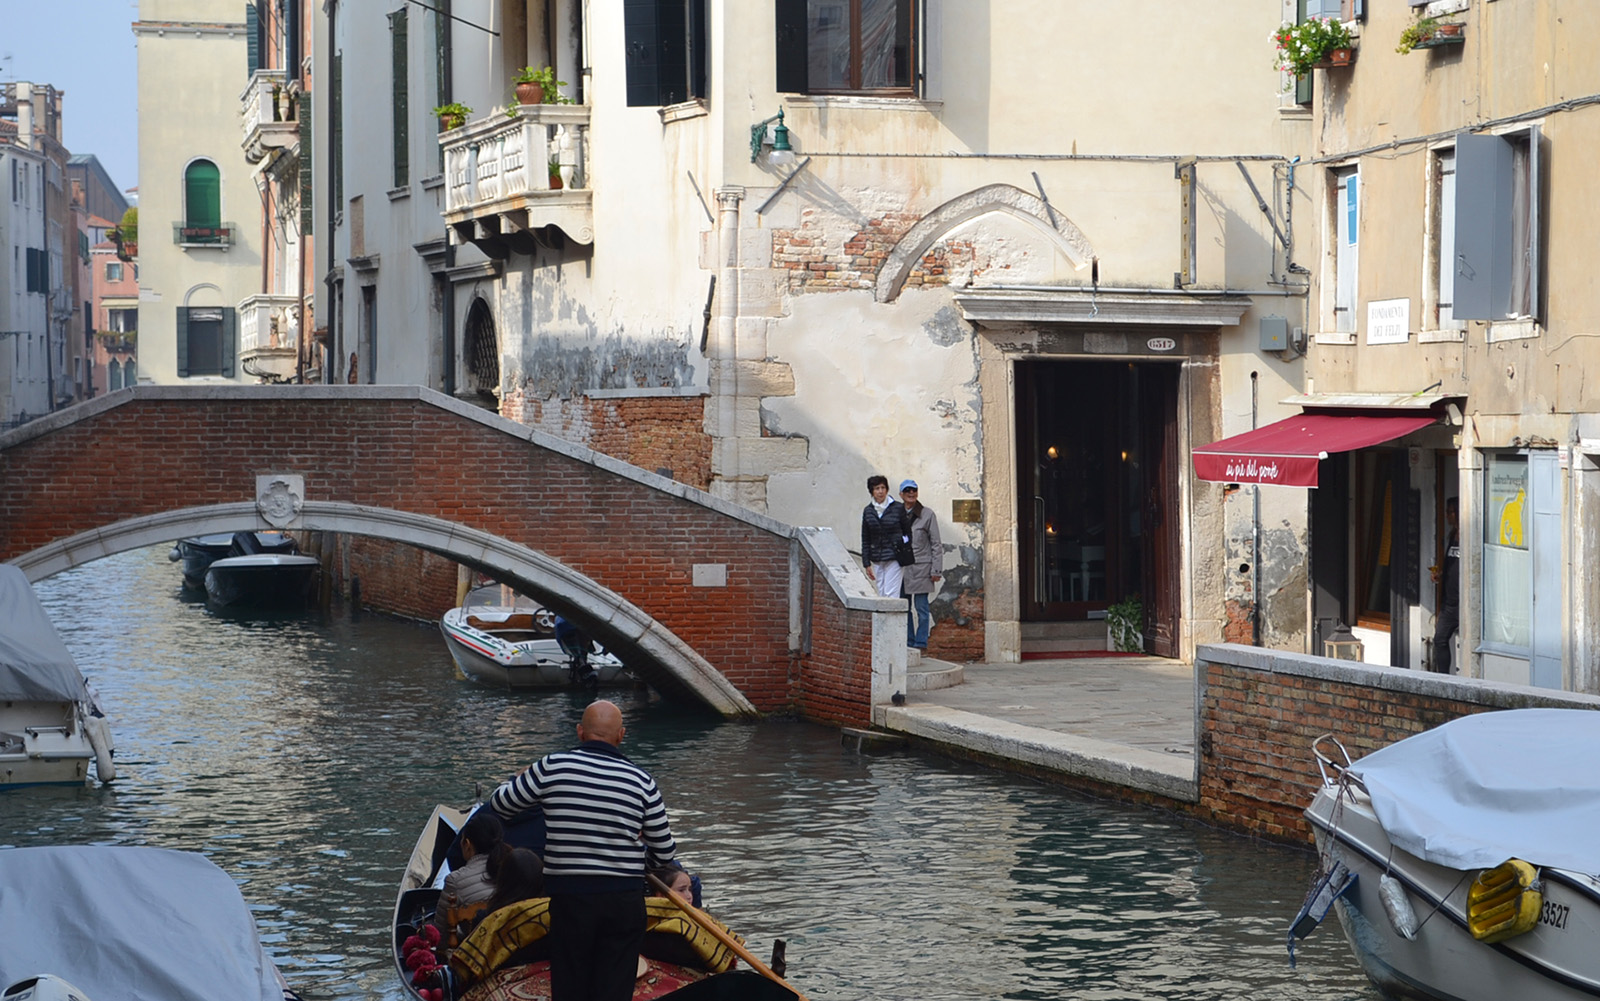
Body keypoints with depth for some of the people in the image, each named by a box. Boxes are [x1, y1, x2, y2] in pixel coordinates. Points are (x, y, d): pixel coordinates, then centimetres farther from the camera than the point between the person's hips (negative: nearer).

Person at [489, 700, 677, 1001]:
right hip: (625, 901, 1)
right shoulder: (641, 780, 0)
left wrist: (519, 777, 30)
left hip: (570, 899, -1)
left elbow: (500, 804, 9)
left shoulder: (551, 767, -6)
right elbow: (665, 854, 7)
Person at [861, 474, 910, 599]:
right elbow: (865, 540, 12)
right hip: (877, 560, 4)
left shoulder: (898, 508, -3)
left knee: (891, 594, -11)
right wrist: (867, 564, 8)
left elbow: (908, 532, 1)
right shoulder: (868, 511, 8)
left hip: (894, 557, -4)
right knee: (881, 594, 3)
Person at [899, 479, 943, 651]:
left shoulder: (927, 515, -1)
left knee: (921, 607, -3)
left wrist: (936, 570, -6)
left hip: (921, 568, -4)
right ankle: (908, 641, 14)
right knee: (904, 607, 7)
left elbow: (936, 544, -1)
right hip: (901, 569, 4)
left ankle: (921, 641, 2)